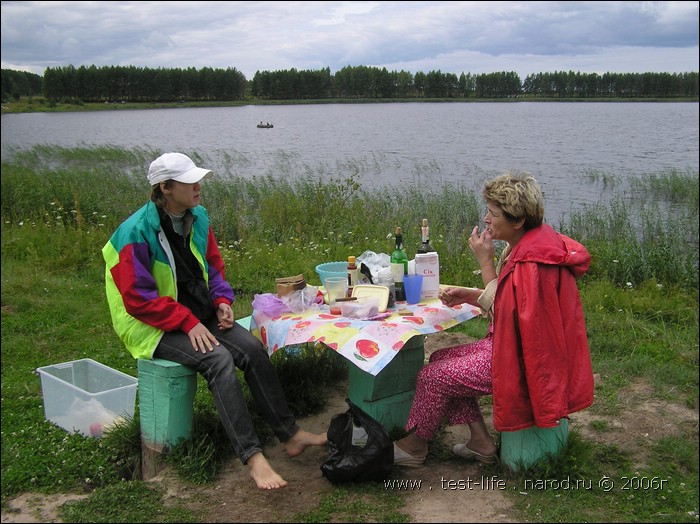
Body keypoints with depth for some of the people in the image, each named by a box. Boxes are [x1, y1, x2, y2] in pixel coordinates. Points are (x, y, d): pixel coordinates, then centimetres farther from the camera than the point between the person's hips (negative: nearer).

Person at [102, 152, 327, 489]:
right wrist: (187, 322, -24)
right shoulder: (136, 234, -19)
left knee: (253, 349, -15)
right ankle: (252, 456, -29)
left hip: (200, 315, 7)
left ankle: (290, 435, -7)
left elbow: (213, 265, 16)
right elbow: (139, 299, -20)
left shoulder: (197, 217, 4)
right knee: (219, 359, -30)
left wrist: (222, 300, -2)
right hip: (156, 327, -7)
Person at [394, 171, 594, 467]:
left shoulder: (532, 260, -26)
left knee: (432, 376, -9)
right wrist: (469, 295, 1)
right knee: (440, 360, 10)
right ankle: (481, 442, 13)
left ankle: (412, 448, 15)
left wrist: (486, 262, -16)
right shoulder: (524, 244, 6)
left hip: (525, 359, -11)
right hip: (515, 346, 11)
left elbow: (503, 312, -17)